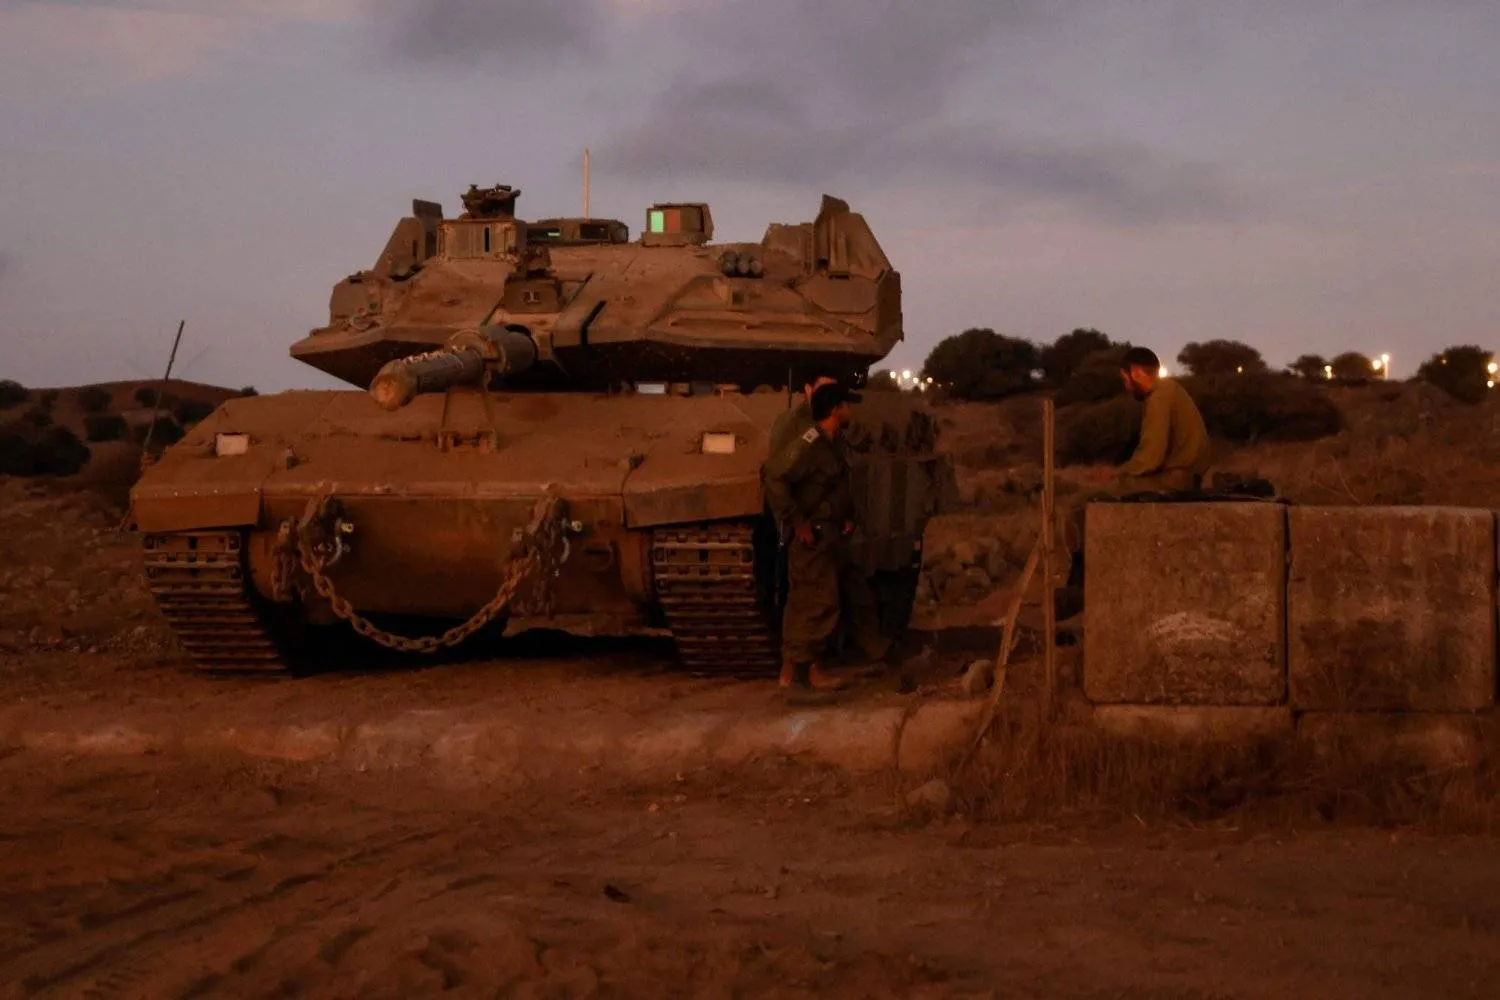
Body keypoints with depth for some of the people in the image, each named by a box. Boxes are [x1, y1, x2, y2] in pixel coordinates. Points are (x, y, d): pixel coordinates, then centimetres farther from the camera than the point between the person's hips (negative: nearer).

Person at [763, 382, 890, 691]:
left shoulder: (834, 444, 11)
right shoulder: (808, 444, -19)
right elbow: (776, 478, -28)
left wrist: (848, 517, 8)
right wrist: (796, 522, -24)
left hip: (834, 537, 10)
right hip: (813, 539, -10)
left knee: (857, 592, 20)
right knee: (818, 603, -8)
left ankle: (878, 650, 36)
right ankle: (800, 668, -1)